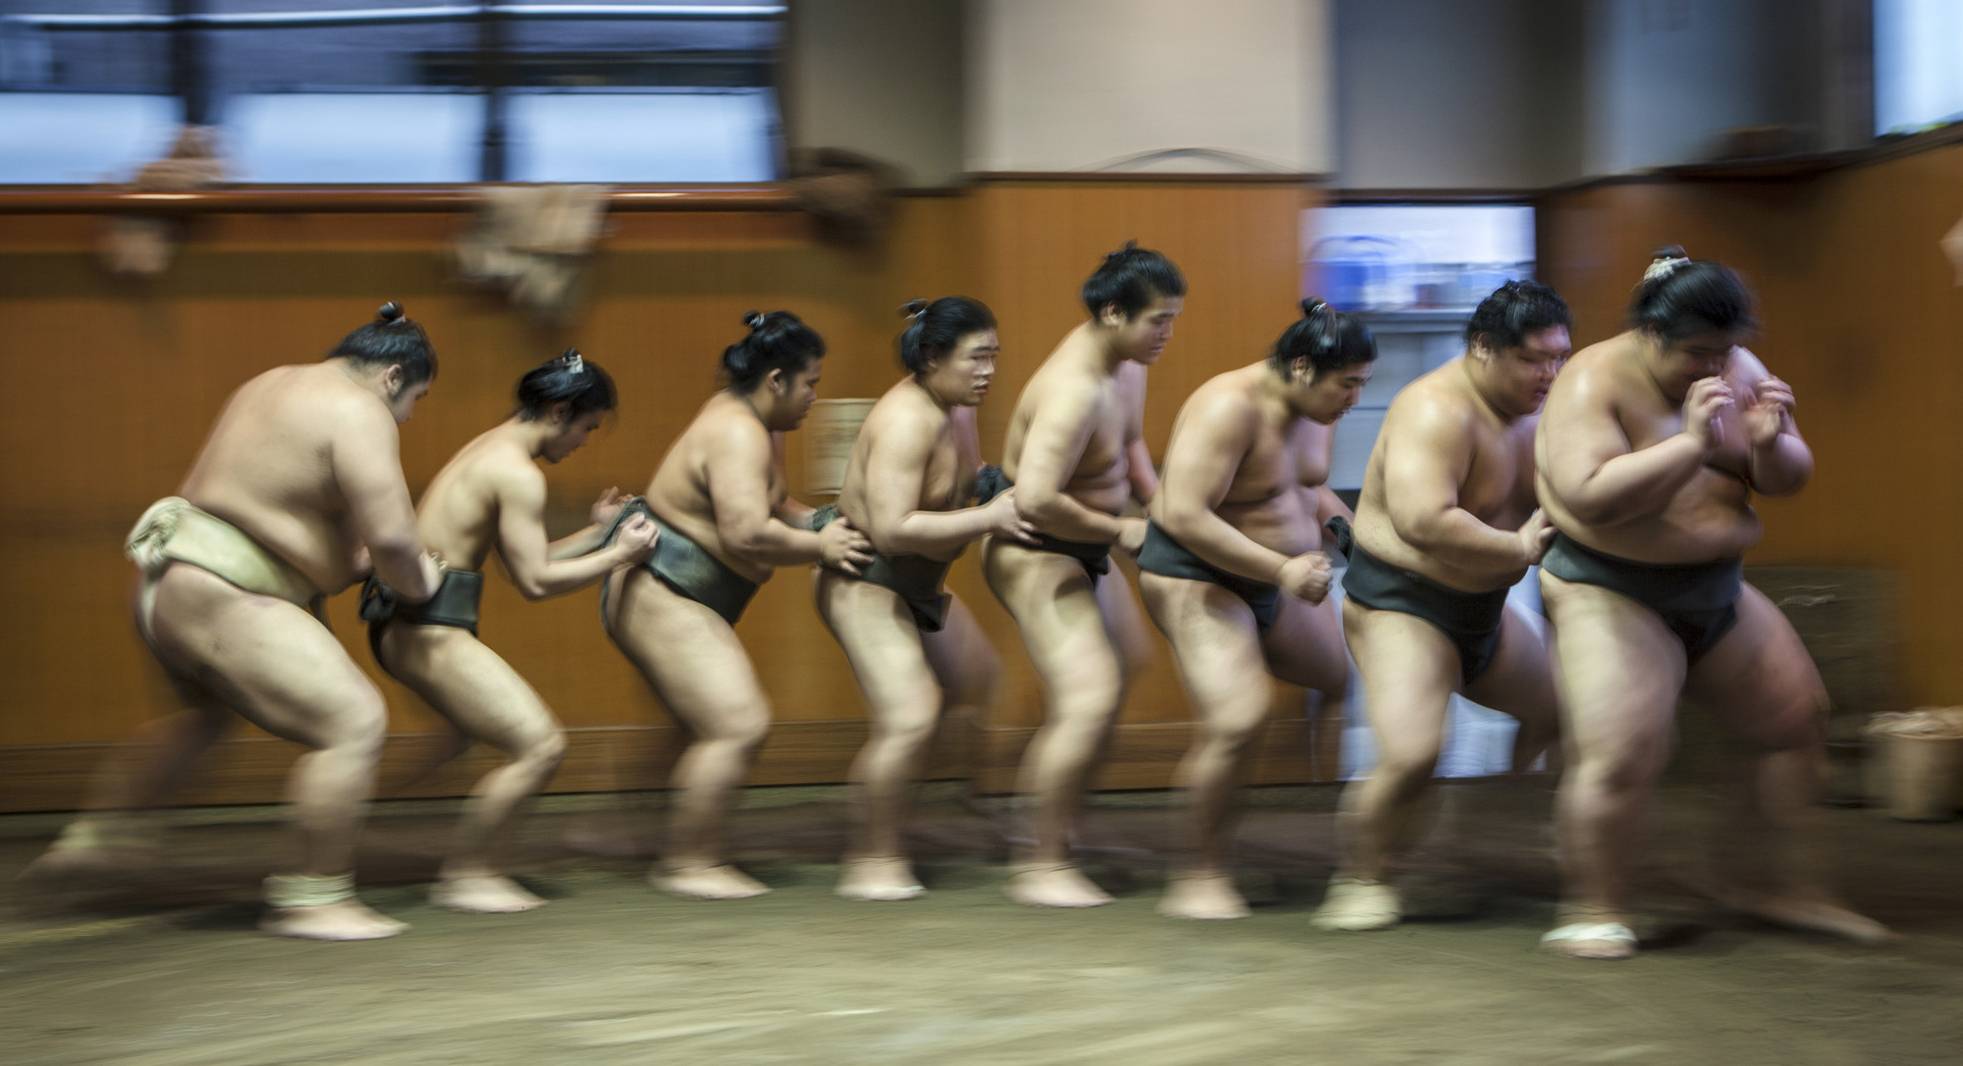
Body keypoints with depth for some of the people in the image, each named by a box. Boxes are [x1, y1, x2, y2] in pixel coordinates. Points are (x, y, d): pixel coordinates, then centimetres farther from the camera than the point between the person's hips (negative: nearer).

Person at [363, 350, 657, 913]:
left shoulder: (490, 451, 19)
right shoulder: (519, 474, -13)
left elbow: (525, 562, 22)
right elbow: (535, 582, -13)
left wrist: (597, 533, 19)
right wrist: (619, 554, -4)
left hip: (406, 626, 11)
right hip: (426, 630, -11)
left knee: (534, 740, 14)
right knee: (540, 745, -10)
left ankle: (478, 869, 15)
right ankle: (464, 876, 0)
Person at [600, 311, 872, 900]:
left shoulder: (754, 424, 12)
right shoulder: (738, 435, -22)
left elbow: (772, 503, 24)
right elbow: (747, 534, -32)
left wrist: (821, 524, 5)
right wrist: (819, 548, -18)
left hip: (675, 597, 11)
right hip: (656, 596, -11)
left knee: (728, 727, 13)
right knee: (736, 725, -15)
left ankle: (693, 857, 17)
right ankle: (687, 863, -7)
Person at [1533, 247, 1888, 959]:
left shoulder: (1739, 371, 3)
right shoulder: (1595, 383, -18)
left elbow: (1788, 481, 6)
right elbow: (1588, 496, -31)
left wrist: (1770, 445, -18)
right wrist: (1692, 443, -33)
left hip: (1716, 591, 8)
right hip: (1610, 596, -8)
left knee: (1799, 717, 11)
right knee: (1621, 753, -21)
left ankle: (1780, 884, 26)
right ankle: (1593, 911, -6)